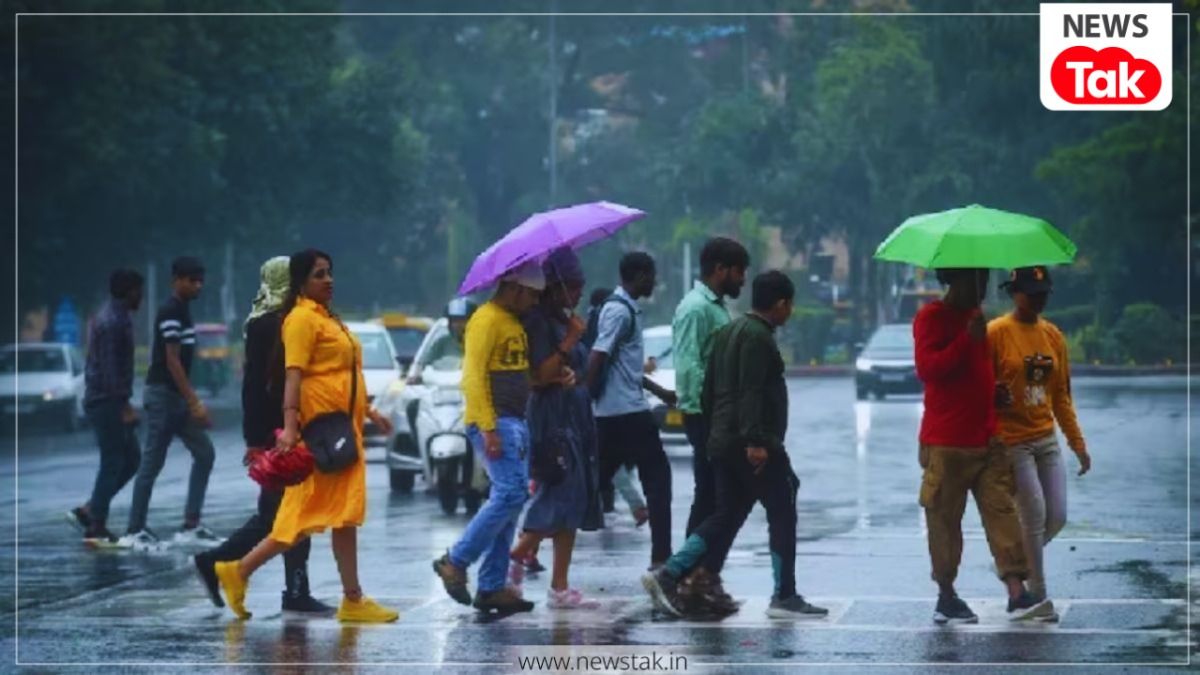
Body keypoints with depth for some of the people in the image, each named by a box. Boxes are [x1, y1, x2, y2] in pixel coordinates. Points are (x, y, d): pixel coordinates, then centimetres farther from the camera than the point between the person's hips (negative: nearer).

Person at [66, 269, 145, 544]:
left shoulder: (111, 317, 16)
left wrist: (123, 403, 23)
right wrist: (124, 405, -20)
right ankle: (97, 528, -3)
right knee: (112, 462, -6)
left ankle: (87, 511, 12)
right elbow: (110, 368, -21)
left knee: (131, 459, 11)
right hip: (107, 401, -10)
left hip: (104, 401, 10)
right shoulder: (114, 322, -16)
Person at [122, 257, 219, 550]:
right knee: (153, 462, -5)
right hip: (163, 394, -9)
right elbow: (172, 361, -19)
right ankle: (135, 530, 1)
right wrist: (194, 402, -21)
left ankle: (191, 525, 6)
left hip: (177, 397, 9)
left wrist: (193, 402, 18)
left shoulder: (182, 311, 14)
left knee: (204, 453, 6)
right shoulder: (170, 312, -15)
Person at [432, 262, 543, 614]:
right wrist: (489, 428, -22)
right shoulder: (487, 320, -10)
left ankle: (493, 586, 8)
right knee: (510, 493, -17)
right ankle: (456, 561, -7)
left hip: (515, 422, 10)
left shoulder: (515, 322, 20)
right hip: (494, 422, -10)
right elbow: (473, 376, -17)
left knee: (510, 499, 6)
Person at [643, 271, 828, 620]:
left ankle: (669, 575, 5)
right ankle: (784, 597, 0)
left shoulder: (728, 333, 16)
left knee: (726, 516, 12)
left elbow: (711, 389, 20)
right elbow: (751, 393, -22)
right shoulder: (758, 337, -14)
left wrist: (716, 428, 26)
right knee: (782, 515, -1)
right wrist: (755, 441, -27)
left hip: (723, 443, 9)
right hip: (756, 445, -9)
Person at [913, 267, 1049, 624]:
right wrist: (968, 340, -25)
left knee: (1002, 510, -4)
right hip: (946, 443, -7)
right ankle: (946, 598, 10)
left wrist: (998, 392, 15)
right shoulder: (932, 317, -7)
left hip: (987, 439, 7)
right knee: (945, 520, 1)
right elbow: (926, 368, -20)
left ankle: (1017, 593, -11)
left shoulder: (976, 318, 18)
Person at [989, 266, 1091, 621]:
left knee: (1057, 517, 2)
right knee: (1035, 516, -8)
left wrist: (1078, 442, 11)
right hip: (1012, 441, -6)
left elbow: (1061, 395, 13)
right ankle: (1038, 595, 3)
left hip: (1047, 439, 6)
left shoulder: (1053, 335, 8)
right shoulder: (996, 333, -9)